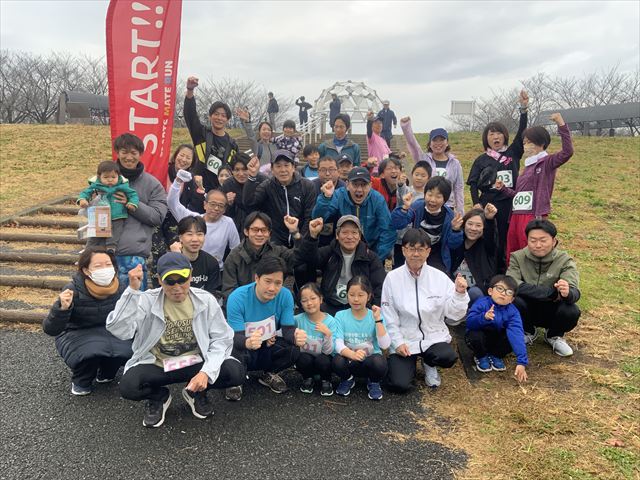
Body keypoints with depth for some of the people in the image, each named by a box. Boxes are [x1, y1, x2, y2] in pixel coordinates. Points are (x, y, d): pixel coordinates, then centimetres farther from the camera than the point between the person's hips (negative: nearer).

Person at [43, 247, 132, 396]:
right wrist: (62, 308, -40)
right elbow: (50, 330, -23)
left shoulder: (119, 288, -13)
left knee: (127, 351, -27)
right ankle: (80, 381, -1)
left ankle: (105, 373, 9)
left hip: (106, 332, 3)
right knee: (94, 351, -36)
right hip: (75, 335, -3)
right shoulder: (73, 290, -24)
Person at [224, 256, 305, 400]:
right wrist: (248, 342, -55)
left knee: (293, 349, -26)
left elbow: (288, 329, -15)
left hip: (268, 347, 3)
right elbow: (236, 337, -29)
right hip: (243, 347, -3)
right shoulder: (237, 298, -26)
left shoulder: (285, 295, -15)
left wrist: (296, 337, -41)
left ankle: (269, 375, 8)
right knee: (234, 353, -37)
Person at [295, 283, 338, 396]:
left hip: (323, 358, -1)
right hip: (305, 360, 1)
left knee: (322, 360, -31)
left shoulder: (330, 321, -14)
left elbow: (328, 351, -16)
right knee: (304, 359, -30)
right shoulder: (298, 319, -11)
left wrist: (328, 334, -33)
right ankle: (308, 379, 3)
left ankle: (326, 381, 2)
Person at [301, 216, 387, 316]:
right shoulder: (329, 252, 9)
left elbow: (380, 286, -1)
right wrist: (313, 235, -29)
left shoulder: (370, 257, 7)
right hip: (330, 307, 0)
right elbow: (310, 258, -11)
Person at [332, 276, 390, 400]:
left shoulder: (375, 316, -5)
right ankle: (347, 379, 5)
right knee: (337, 361, -33)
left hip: (370, 359, 0)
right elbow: (338, 344, -16)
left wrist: (378, 319, -22)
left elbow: (384, 345, -16)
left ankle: (374, 382, 4)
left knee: (379, 362, -34)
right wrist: (352, 354, -36)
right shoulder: (340, 316, -5)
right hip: (349, 360, 0)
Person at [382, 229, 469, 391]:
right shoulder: (392, 278, -7)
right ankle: (411, 363, 21)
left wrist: (460, 293, -20)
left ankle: (429, 364, 8)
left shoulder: (439, 277, -5)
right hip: (404, 338, -1)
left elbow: (454, 314, -4)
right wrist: (398, 342, -9)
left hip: (434, 336, 1)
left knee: (448, 358, -30)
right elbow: (388, 317, -2)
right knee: (400, 385, -16)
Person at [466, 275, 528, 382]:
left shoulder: (513, 312, -21)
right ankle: (481, 356, 1)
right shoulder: (482, 303, -25)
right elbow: (469, 323, -34)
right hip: (481, 336, -2)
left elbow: (517, 335, -33)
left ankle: (495, 356, 5)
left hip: (497, 339, 2)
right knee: (475, 336, -35)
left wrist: (522, 362, -43)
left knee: (511, 338, -28)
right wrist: (484, 317, -55)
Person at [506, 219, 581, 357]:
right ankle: (528, 332, 4)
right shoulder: (518, 257, -13)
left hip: (552, 310, 0)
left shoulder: (564, 261, -12)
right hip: (528, 308, 0)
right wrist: (551, 292, -32)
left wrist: (567, 293, -52)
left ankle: (554, 335, 7)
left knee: (572, 312, -30)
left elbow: (574, 292, -26)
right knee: (514, 300, -31)